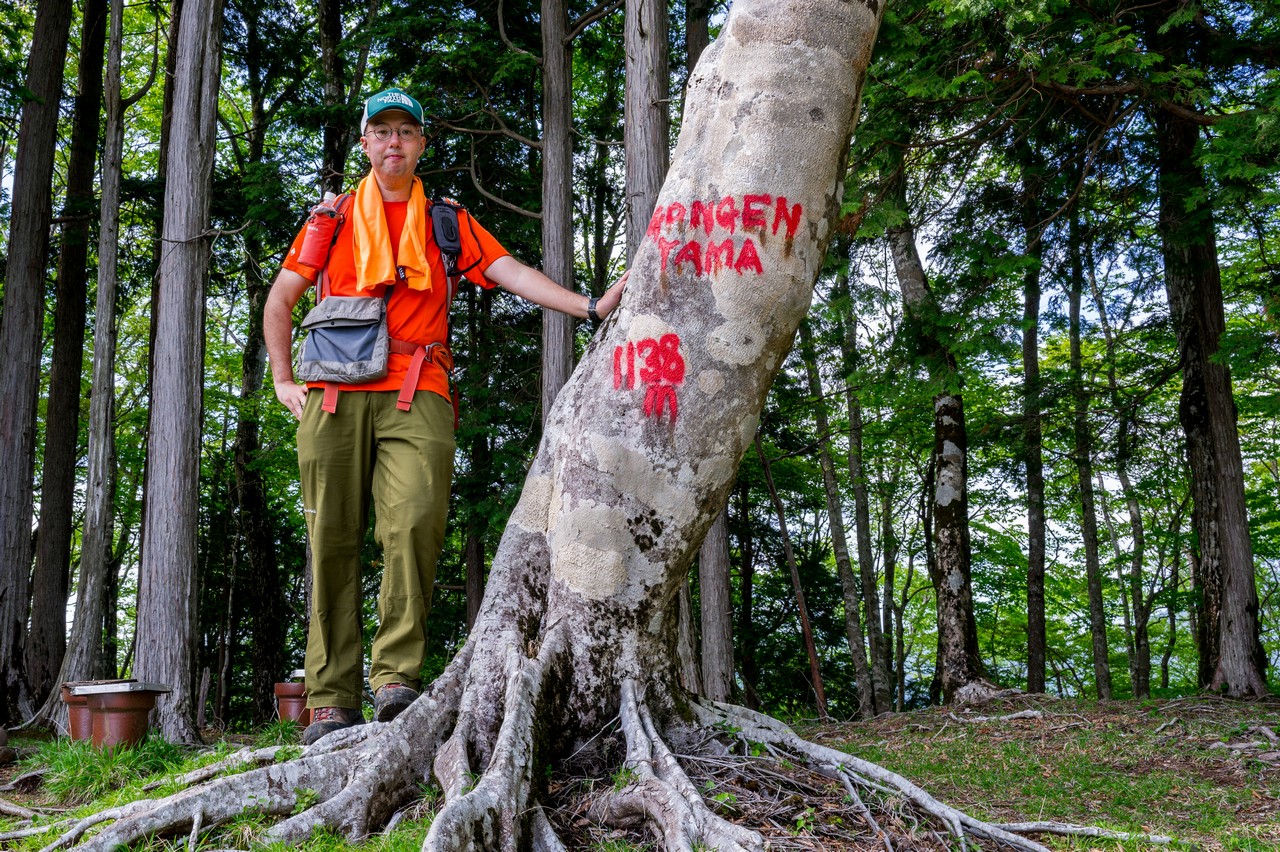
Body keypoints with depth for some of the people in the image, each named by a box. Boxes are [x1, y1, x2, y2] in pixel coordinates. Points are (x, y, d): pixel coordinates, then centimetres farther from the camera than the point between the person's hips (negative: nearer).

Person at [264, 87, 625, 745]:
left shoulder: (447, 221, 19)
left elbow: (510, 272, 7)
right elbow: (279, 300, 22)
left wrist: (589, 306, -6)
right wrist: (283, 380, 10)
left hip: (416, 396, -1)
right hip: (335, 396, 1)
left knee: (414, 525, -20)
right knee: (333, 542, -3)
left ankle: (396, 677, -16)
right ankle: (332, 701, -1)